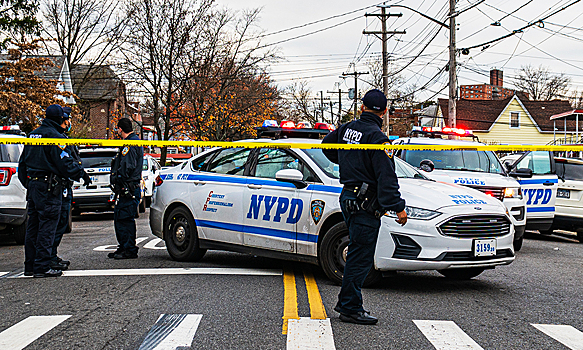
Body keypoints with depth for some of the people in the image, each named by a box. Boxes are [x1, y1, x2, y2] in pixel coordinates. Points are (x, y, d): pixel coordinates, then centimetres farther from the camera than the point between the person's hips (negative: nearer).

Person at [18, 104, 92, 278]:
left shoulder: (33, 135, 16)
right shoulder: (54, 136, -12)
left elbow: (22, 163, 22)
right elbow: (65, 163, -16)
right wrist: (82, 174, -4)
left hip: (32, 185, 9)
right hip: (48, 187, -9)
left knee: (32, 227, 12)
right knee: (47, 227, -6)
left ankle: (30, 266, 17)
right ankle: (42, 267, -6)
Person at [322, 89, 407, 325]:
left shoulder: (347, 129, 8)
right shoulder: (376, 137, -17)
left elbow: (327, 144, 29)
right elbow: (386, 177, -19)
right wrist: (398, 207, -16)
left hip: (348, 198, 9)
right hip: (365, 204, -9)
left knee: (357, 253, 18)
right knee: (361, 257, -3)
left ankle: (346, 302, 24)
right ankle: (351, 308, 1)